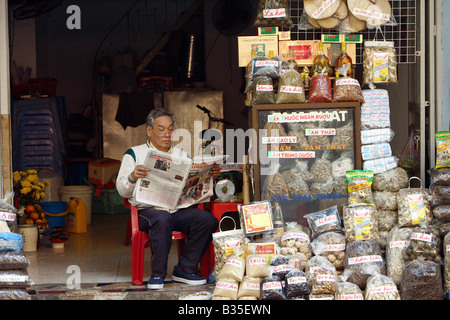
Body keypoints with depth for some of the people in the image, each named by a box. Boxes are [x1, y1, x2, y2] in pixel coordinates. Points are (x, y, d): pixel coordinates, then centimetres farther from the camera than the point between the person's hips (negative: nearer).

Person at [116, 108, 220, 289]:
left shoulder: (182, 155, 23)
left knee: (208, 220, -23)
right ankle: (157, 274, -23)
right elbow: (122, 191, 3)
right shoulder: (134, 154, 12)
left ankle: (184, 270, -11)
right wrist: (132, 177, -18)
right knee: (162, 219, -38)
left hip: (180, 209, 4)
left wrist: (210, 177, -1)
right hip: (148, 210, -4)